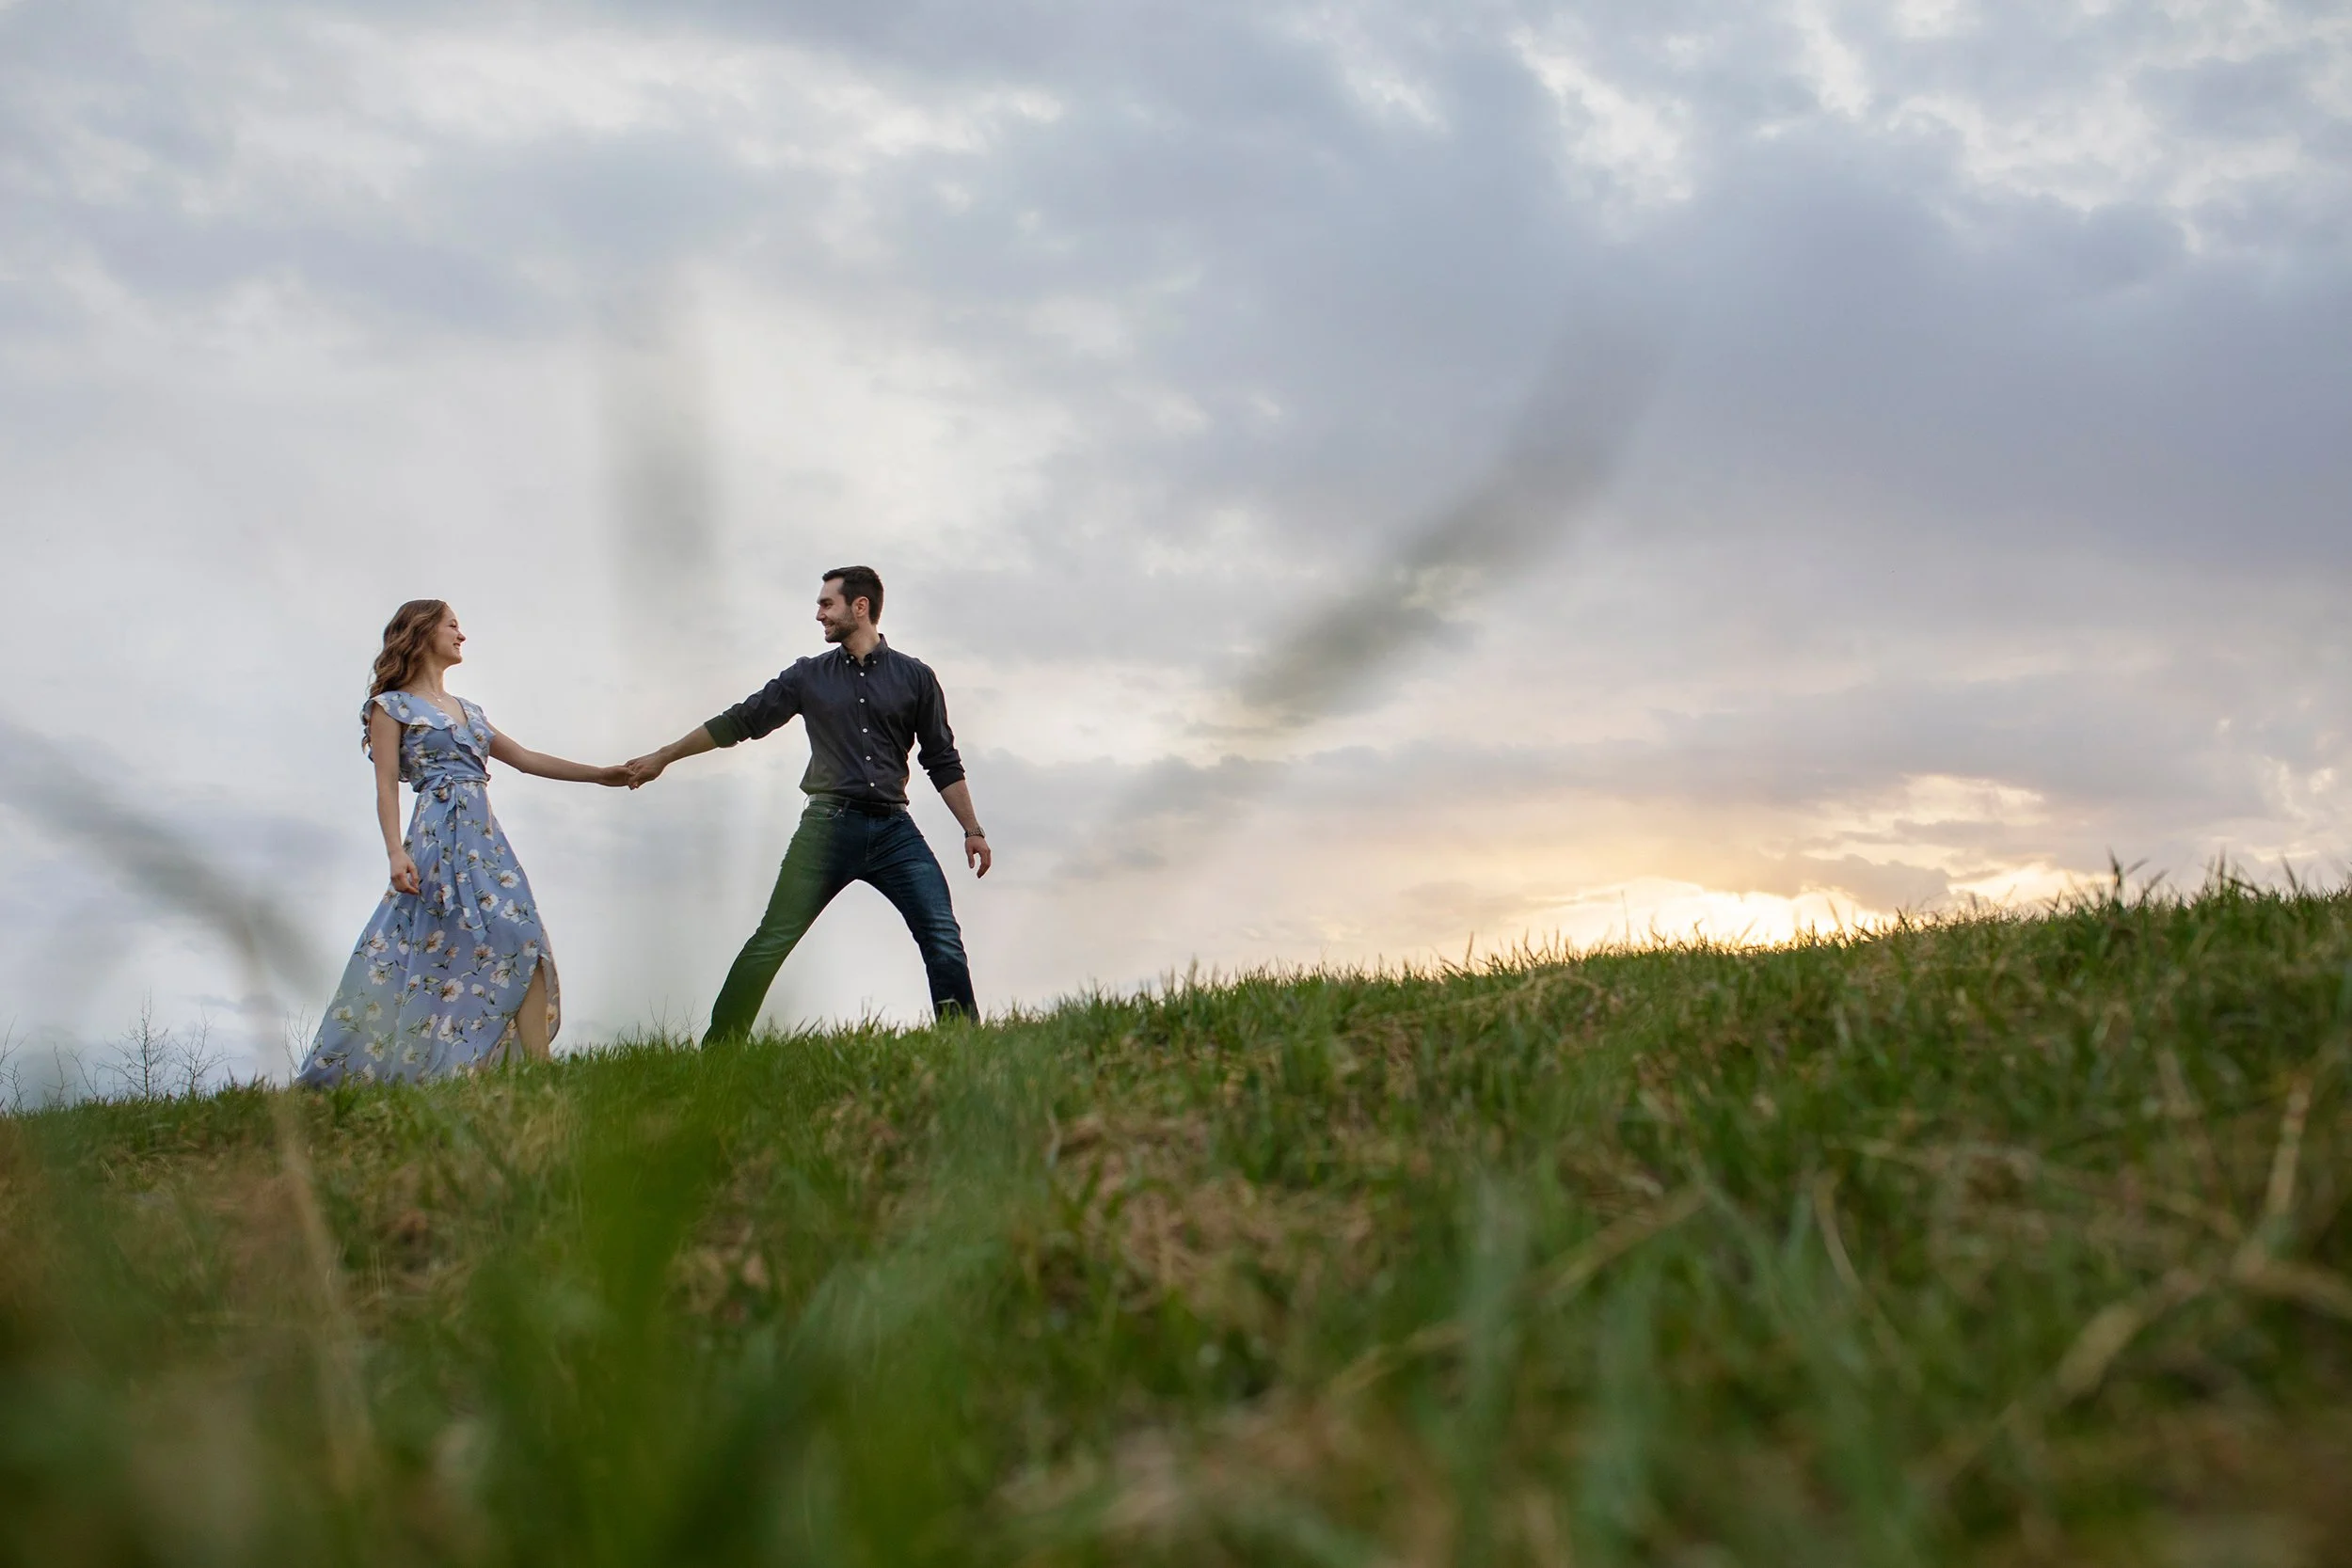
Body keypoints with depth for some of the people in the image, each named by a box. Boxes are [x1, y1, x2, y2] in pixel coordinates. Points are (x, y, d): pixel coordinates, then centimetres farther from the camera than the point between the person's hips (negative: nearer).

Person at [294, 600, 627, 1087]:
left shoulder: (467, 711, 24)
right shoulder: (392, 706, 5)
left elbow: (525, 758, 25)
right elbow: (387, 786, -2)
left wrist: (599, 774, 21)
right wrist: (395, 852, -16)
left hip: (487, 839, 7)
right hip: (439, 842, -7)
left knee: (523, 949, -6)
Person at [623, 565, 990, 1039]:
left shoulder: (915, 677, 9)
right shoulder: (808, 676, 13)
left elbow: (943, 761, 11)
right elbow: (738, 722, 17)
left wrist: (972, 829, 5)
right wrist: (663, 756, 18)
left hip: (893, 829, 0)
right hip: (828, 826, 0)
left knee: (944, 940, -12)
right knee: (771, 942, -6)